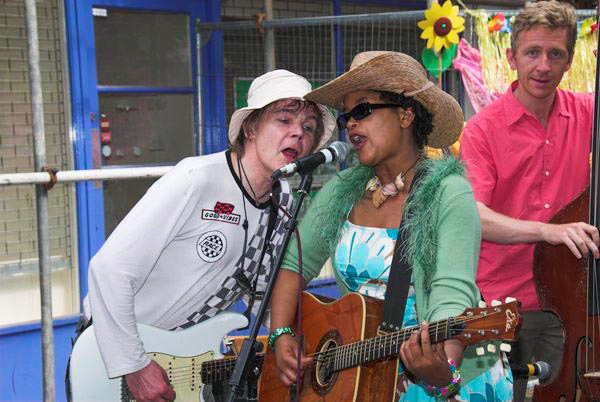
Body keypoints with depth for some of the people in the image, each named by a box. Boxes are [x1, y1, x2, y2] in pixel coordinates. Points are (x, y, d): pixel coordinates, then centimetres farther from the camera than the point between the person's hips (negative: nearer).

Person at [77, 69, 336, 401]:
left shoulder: (286, 203, -2)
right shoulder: (196, 181, -25)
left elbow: (265, 292, 11)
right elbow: (109, 268, -27)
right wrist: (134, 366, -24)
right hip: (114, 349, -7)